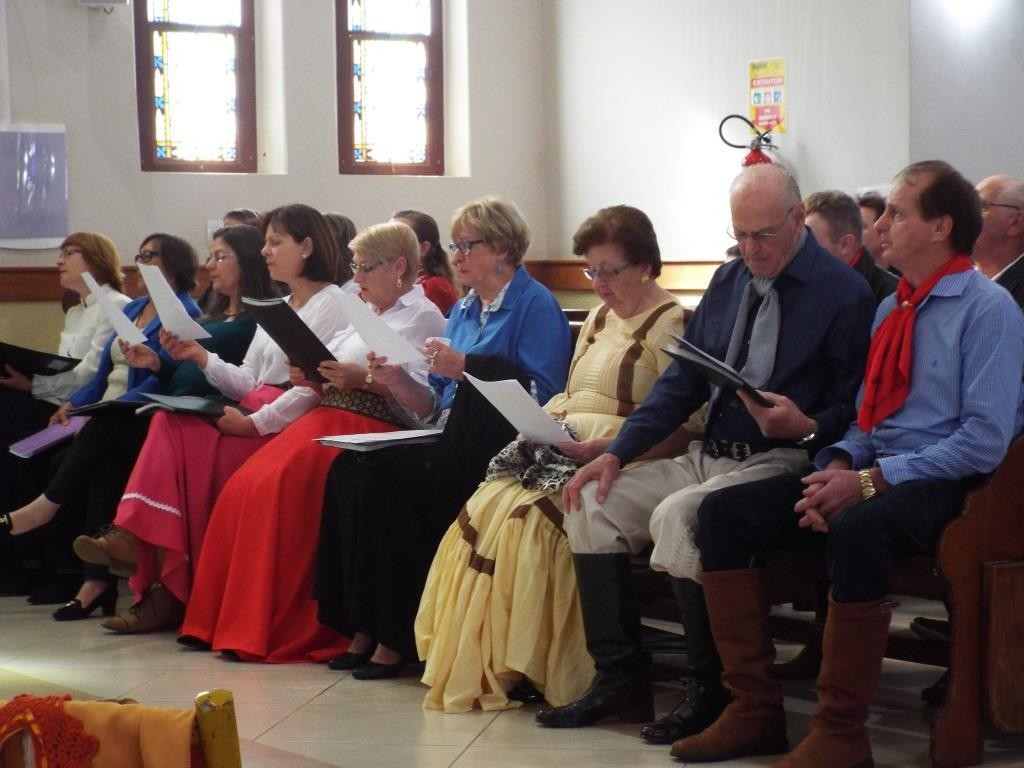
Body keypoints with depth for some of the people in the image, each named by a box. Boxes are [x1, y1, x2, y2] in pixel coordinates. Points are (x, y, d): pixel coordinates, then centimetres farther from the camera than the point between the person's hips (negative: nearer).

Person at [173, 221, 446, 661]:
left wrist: (362, 378, -21)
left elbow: (423, 394, -13)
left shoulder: (423, 317, 1)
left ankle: (278, 630, -20)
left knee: (278, 489, -26)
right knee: (243, 488, -12)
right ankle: (236, 625, -9)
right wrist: (312, 376, 3)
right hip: (326, 419, 9)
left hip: (369, 428, -9)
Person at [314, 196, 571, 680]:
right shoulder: (462, 311, 21)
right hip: (450, 447, 8)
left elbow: (543, 396, -14)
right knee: (350, 470, -16)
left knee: (389, 482, -27)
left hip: (500, 452, -8)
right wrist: (395, 380, -1)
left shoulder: (536, 306, -2)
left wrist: (464, 367, -16)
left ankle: (395, 638, -18)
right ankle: (363, 629, -16)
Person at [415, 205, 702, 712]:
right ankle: (476, 664, -18)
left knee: (527, 516, -30)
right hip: (562, 450, 8)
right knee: (485, 506, -19)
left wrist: (604, 446, -21)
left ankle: (520, 667, -19)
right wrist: (545, 416, 4)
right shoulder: (599, 318, 23)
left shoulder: (669, 326, -4)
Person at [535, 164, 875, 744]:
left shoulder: (844, 293, -7)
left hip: (781, 463, -8)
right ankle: (620, 679, -2)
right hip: (708, 457, 8)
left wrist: (805, 428, -28)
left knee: (677, 515, -31)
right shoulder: (729, 280, 14)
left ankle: (713, 691, -16)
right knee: (596, 503, -6)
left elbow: (852, 408, -8)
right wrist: (617, 453, 5)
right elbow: (682, 381, 14)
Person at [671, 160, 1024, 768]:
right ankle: (755, 710, -8)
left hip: (941, 486, -8)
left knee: (856, 529, -39)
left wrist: (869, 482, -19)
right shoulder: (890, 309, 17)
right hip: (870, 472, 8)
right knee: (724, 511, -8)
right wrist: (838, 466, -4)